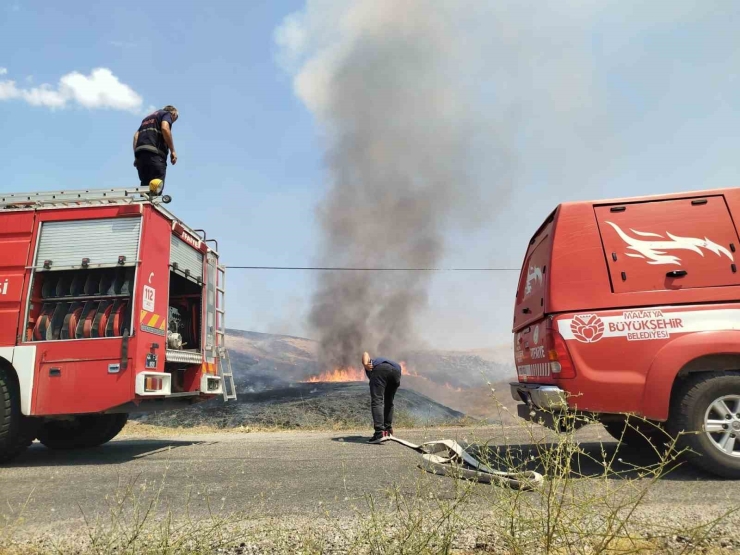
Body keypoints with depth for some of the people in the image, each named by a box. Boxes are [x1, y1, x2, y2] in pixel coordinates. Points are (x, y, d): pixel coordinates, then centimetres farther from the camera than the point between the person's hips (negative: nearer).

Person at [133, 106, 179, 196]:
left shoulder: (147, 118, 33)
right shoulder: (167, 114, 13)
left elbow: (136, 136, 20)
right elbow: (165, 128, -9)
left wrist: (136, 156, 14)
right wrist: (172, 150, -8)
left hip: (140, 153, 7)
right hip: (154, 153, -7)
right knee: (156, 190, -15)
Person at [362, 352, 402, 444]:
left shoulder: (372, 362, 39)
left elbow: (365, 354, 17)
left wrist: (365, 364, -3)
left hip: (379, 369, -4)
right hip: (396, 370, 4)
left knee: (377, 401, -4)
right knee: (389, 402, 22)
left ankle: (380, 433, -14)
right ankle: (388, 431, 24)